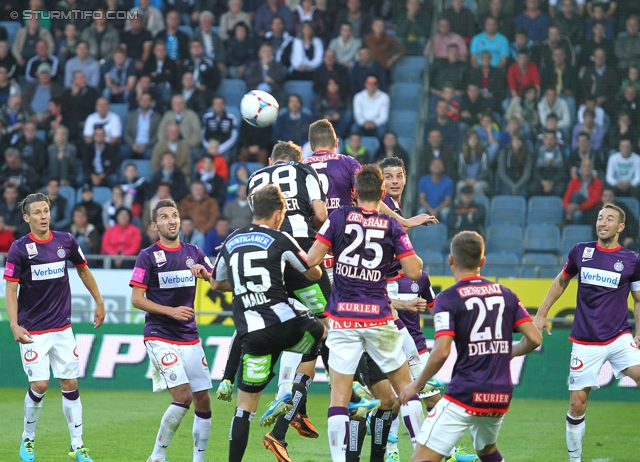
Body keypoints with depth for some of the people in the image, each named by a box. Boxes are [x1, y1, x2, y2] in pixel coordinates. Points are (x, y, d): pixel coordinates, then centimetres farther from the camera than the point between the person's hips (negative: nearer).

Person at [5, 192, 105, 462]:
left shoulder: (66, 241, 1)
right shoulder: (19, 249, -9)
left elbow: (83, 269, 19)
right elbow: (10, 290, -8)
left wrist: (99, 302, 20)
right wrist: (14, 325, -19)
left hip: (62, 328, 3)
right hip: (33, 332, -3)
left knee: (70, 384, 2)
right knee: (39, 385, -9)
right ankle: (28, 440, 14)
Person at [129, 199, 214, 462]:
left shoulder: (193, 253, 10)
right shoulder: (148, 256, -3)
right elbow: (136, 299, -6)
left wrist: (205, 272, -13)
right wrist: (171, 311, -15)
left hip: (190, 338, 5)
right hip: (160, 338, -5)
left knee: (203, 400, 2)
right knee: (183, 396, -17)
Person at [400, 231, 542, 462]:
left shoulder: (447, 299, -5)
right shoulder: (505, 294, 10)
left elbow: (441, 352, -15)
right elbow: (534, 339, 6)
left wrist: (416, 385, -2)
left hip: (464, 397, -6)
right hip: (500, 398, 6)